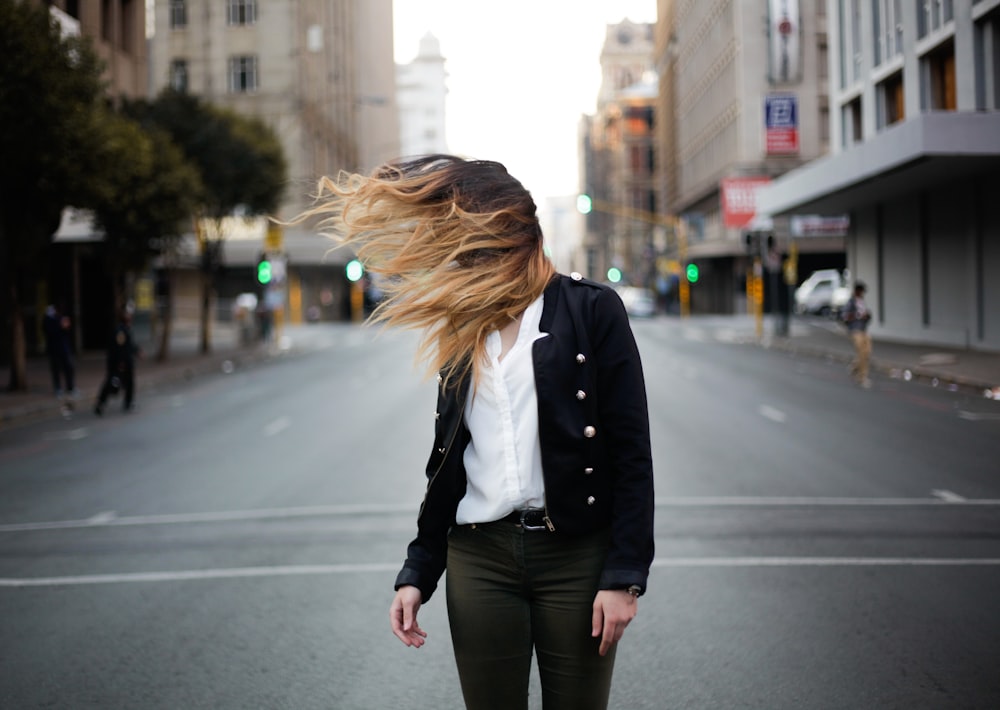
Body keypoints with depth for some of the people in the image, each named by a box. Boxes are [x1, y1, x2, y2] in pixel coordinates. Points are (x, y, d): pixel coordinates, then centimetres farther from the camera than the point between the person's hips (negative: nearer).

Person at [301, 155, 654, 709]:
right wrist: (416, 573, 11)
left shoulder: (590, 310, -3)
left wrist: (625, 577, -12)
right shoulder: (462, 331, 12)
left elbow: (631, 451, -7)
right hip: (479, 559, 4)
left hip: (577, 557, -4)